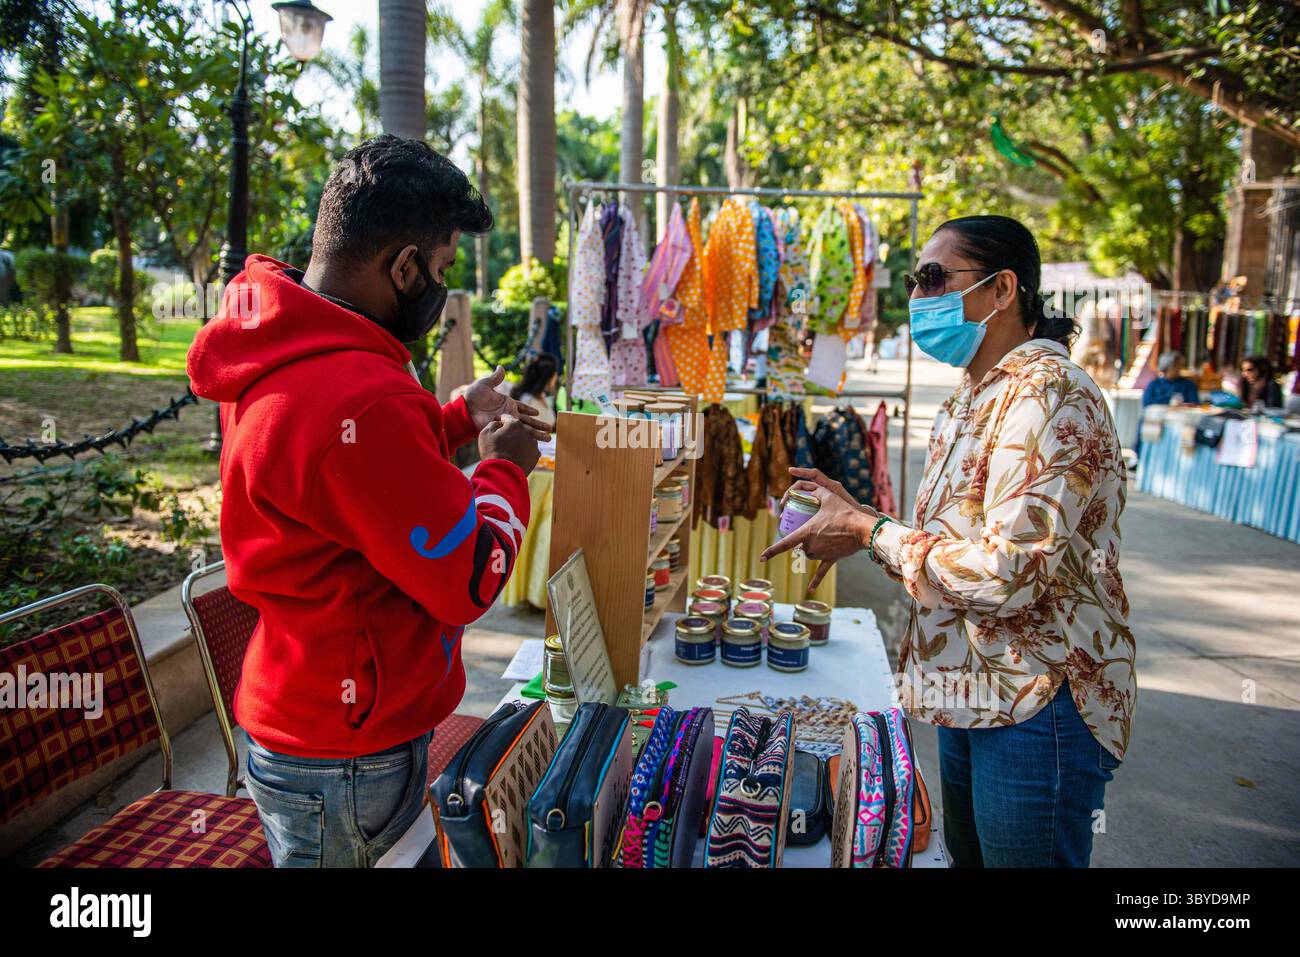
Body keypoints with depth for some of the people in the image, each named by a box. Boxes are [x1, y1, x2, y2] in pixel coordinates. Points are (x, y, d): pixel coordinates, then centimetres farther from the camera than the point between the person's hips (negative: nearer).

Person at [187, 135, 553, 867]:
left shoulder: (277, 350, 0)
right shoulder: (359, 400, -33)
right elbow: (470, 583, -23)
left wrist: (459, 418, 10)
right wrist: (506, 469, -8)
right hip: (345, 759, -9)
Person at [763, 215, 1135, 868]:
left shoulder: (1048, 394, -19)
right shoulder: (971, 401, 11)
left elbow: (1006, 574, -28)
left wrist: (868, 531, -18)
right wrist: (856, 518, 1)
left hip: (1038, 702, -9)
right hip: (975, 691, 9)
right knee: (967, 855, 23)